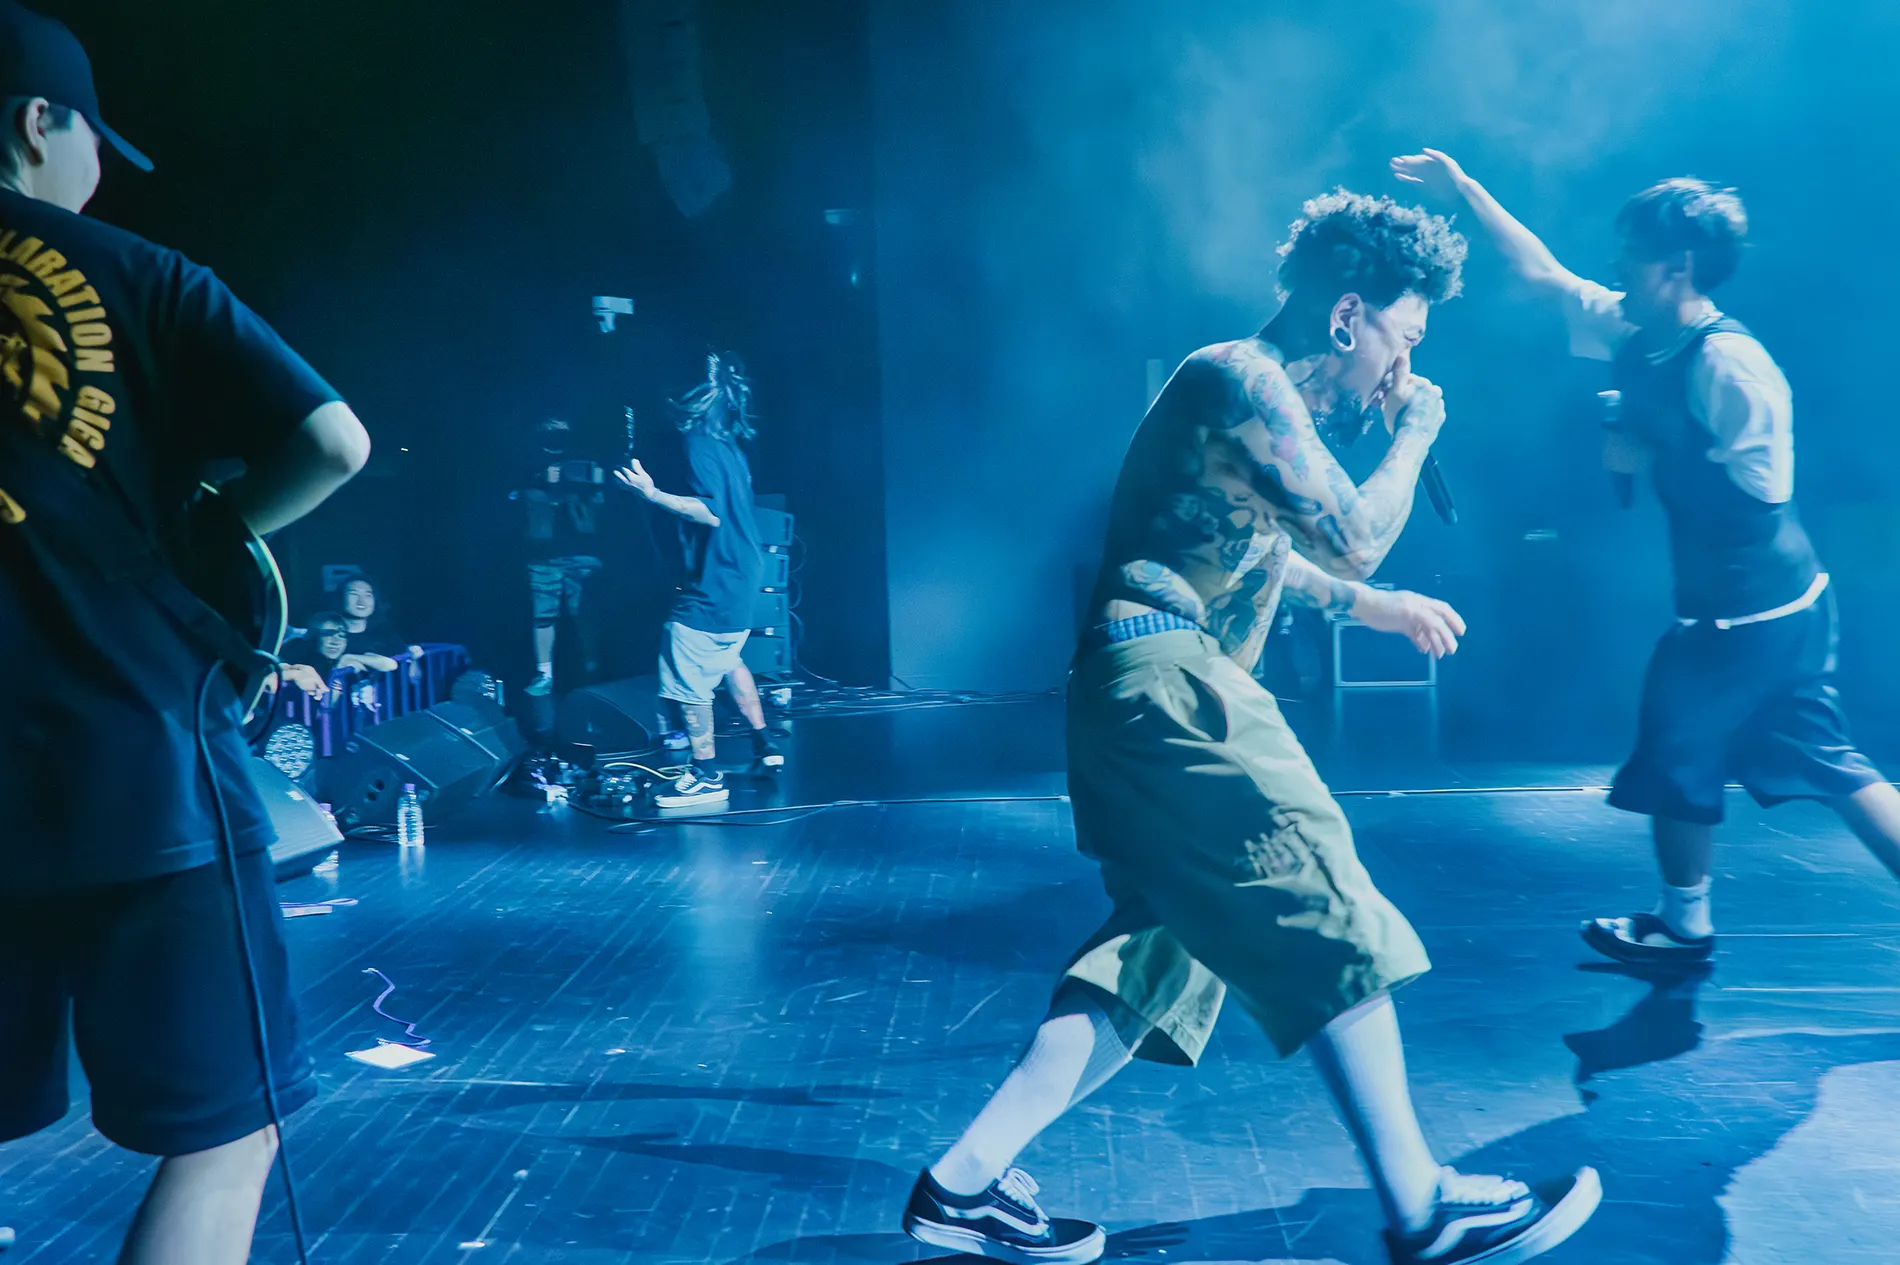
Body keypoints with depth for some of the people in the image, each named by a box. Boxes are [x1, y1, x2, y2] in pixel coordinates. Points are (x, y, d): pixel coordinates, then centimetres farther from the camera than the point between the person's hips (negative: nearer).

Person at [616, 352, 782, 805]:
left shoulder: (696, 445, -17)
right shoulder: (728, 445, 11)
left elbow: (712, 512, -27)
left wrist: (652, 494, -31)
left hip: (710, 588, -10)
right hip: (738, 576, 10)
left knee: (686, 681, -3)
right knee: (725, 658, 28)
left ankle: (706, 777, 5)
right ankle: (763, 743, 34)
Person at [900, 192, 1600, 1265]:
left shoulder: (1272, 394, 23)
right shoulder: (1243, 378, -9)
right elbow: (1353, 534, -13)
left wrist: (1377, 607, 33)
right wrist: (1418, 431, 4)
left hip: (1160, 692, 11)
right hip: (1170, 684, -11)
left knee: (1165, 951, 11)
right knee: (1338, 928, -5)